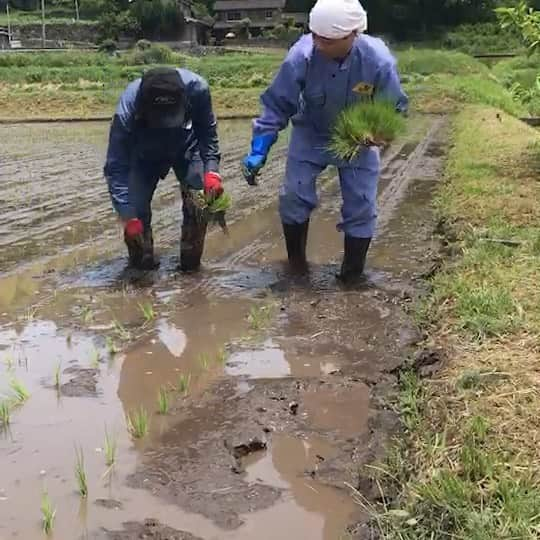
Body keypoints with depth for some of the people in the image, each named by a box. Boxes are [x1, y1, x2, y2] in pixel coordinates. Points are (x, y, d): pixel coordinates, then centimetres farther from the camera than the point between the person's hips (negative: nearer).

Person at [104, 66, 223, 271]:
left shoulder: (197, 87, -37)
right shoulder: (128, 110, -40)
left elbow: (207, 130, -15)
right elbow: (115, 168, -31)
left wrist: (211, 170, -27)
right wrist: (128, 217, -36)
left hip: (186, 148, 1)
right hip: (145, 154, -1)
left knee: (200, 202, -15)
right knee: (137, 211, -14)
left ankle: (190, 265, 7)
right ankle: (142, 265, 12)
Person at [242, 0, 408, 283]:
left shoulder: (378, 60, -32)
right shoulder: (301, 55, -32)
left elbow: (395, 109, -17)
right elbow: (277, 104, -21)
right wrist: (259, 149, -26)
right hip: (310, 135, 1)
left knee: (361, 205, 0)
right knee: (294, 196, -1)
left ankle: (352, 271, 18)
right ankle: (296, 259, 22)